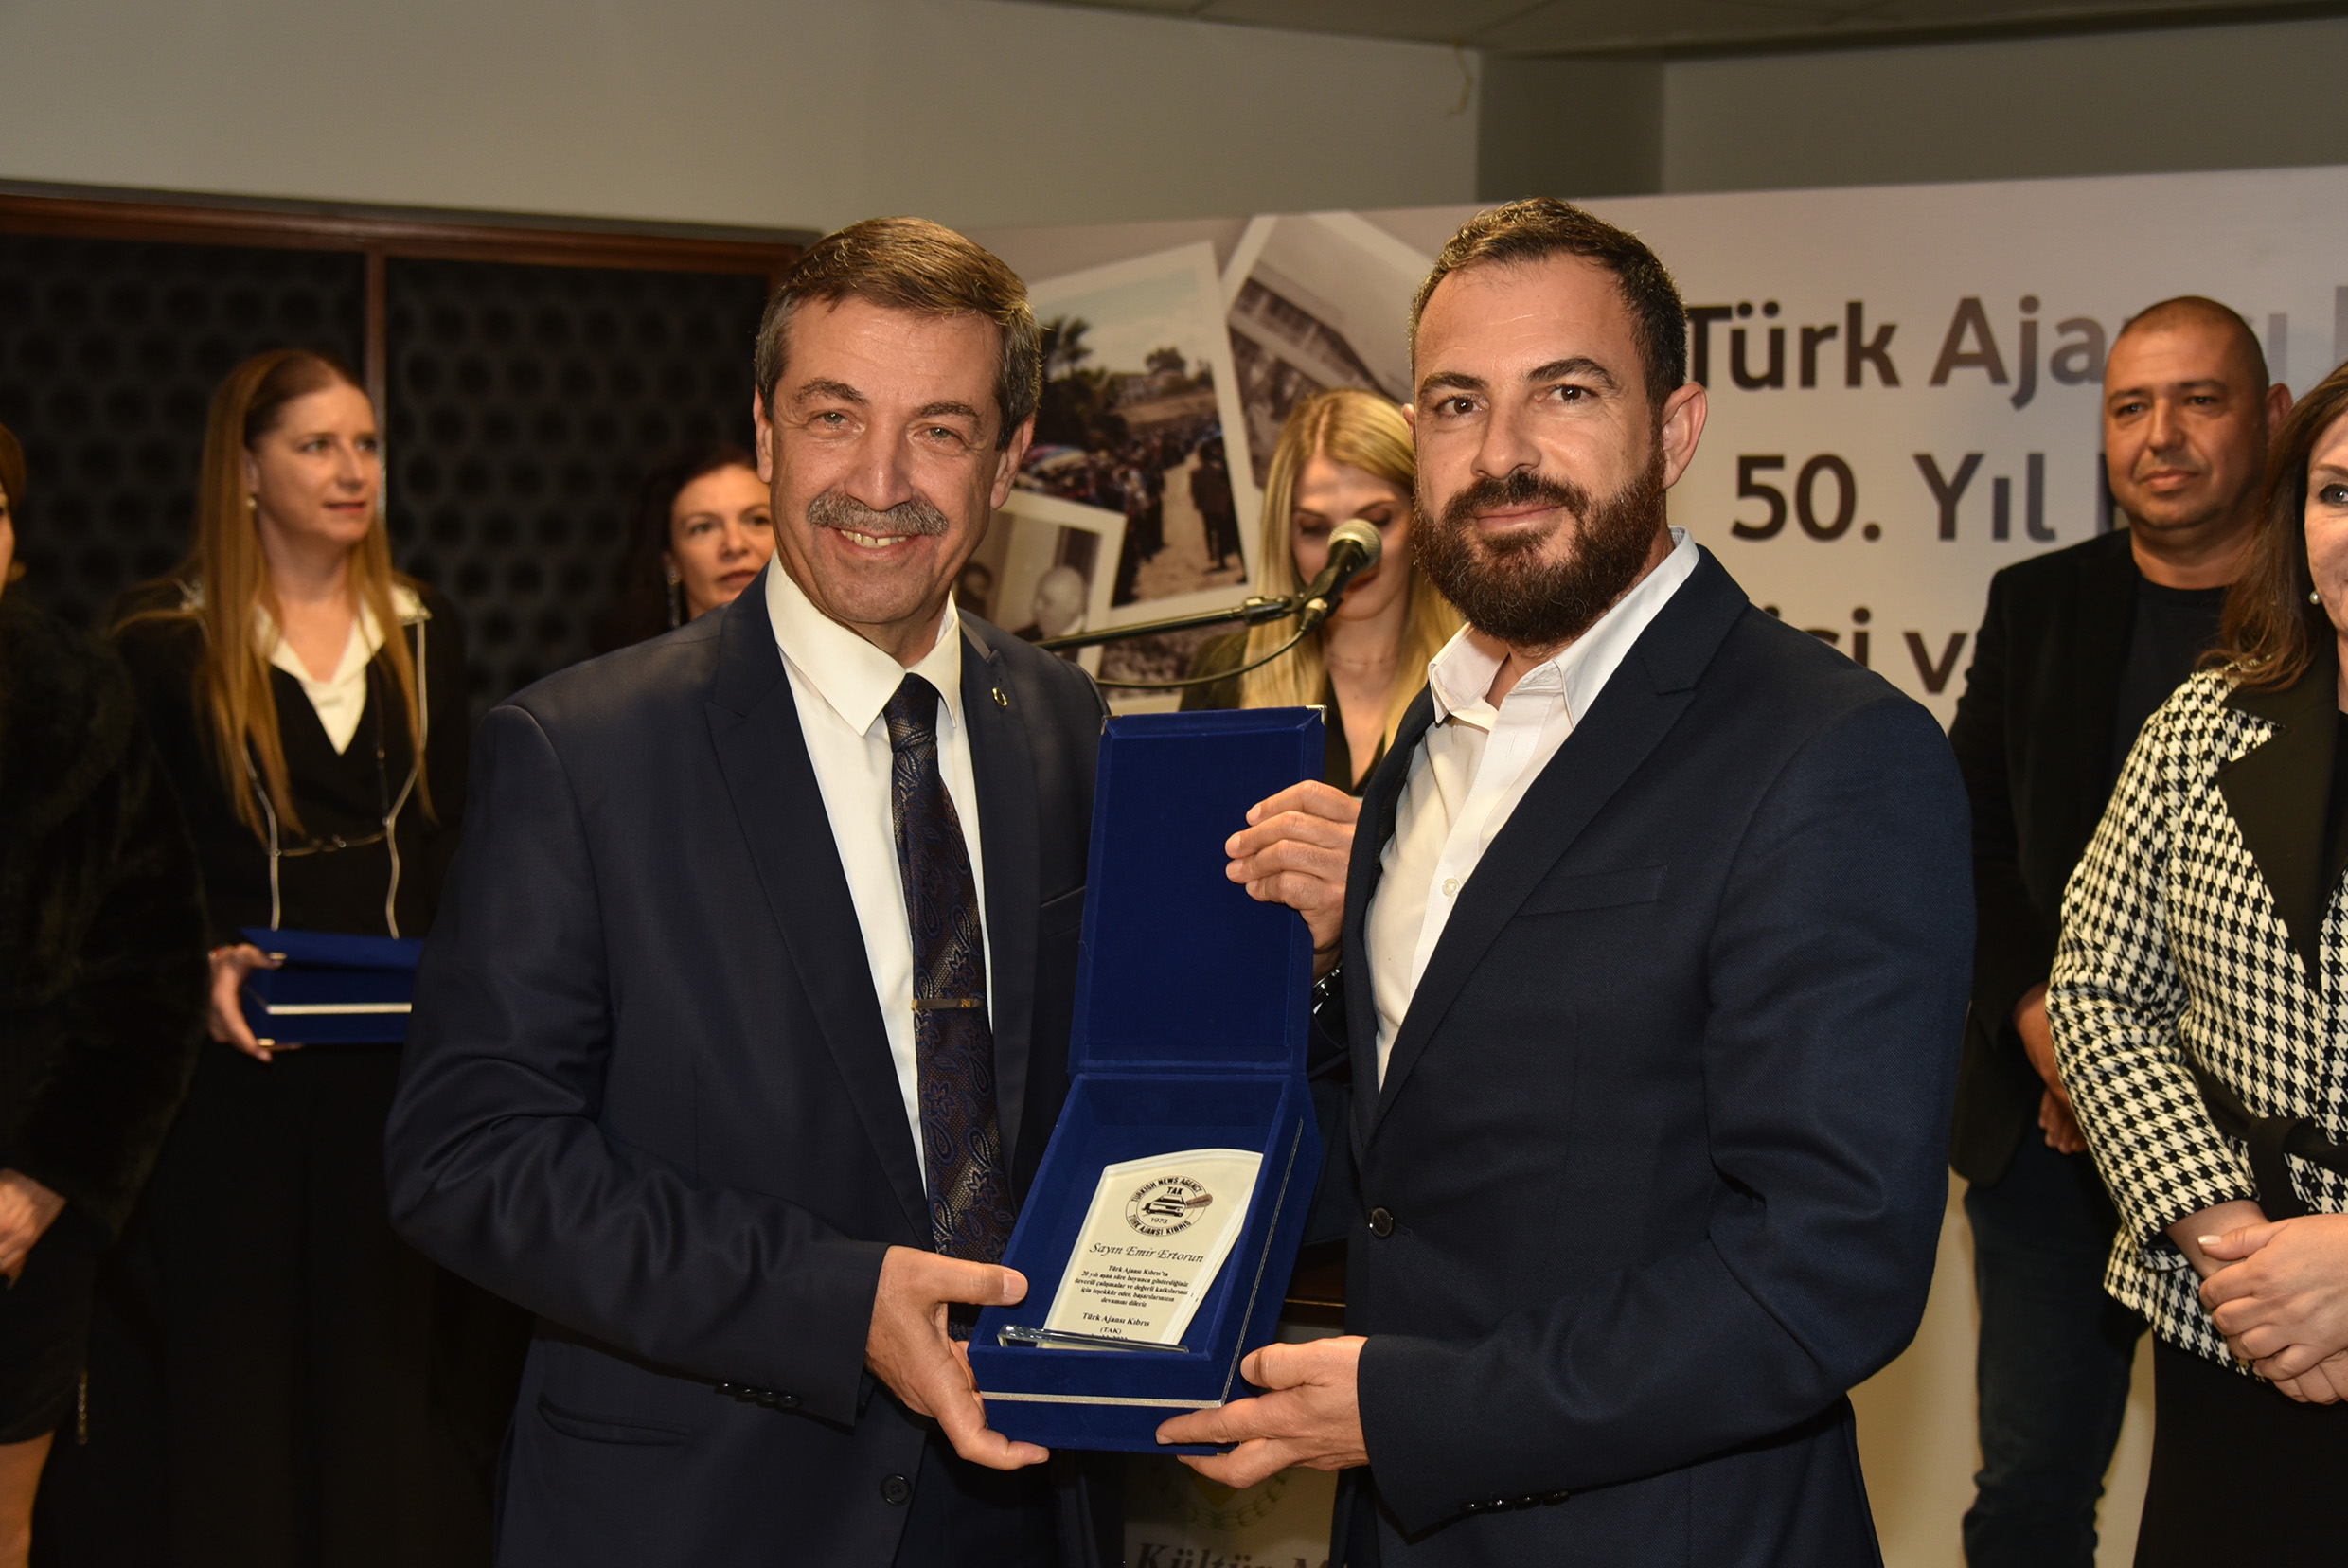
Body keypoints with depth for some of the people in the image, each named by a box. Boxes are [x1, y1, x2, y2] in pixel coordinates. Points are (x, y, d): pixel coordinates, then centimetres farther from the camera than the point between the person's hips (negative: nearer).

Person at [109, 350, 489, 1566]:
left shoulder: (425, 631, 10)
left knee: (384, 1321, 6)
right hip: (236, 1051, -3)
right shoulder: (164, 638, -2)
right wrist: (204, 965, -17)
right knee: (237, 1330, 3)